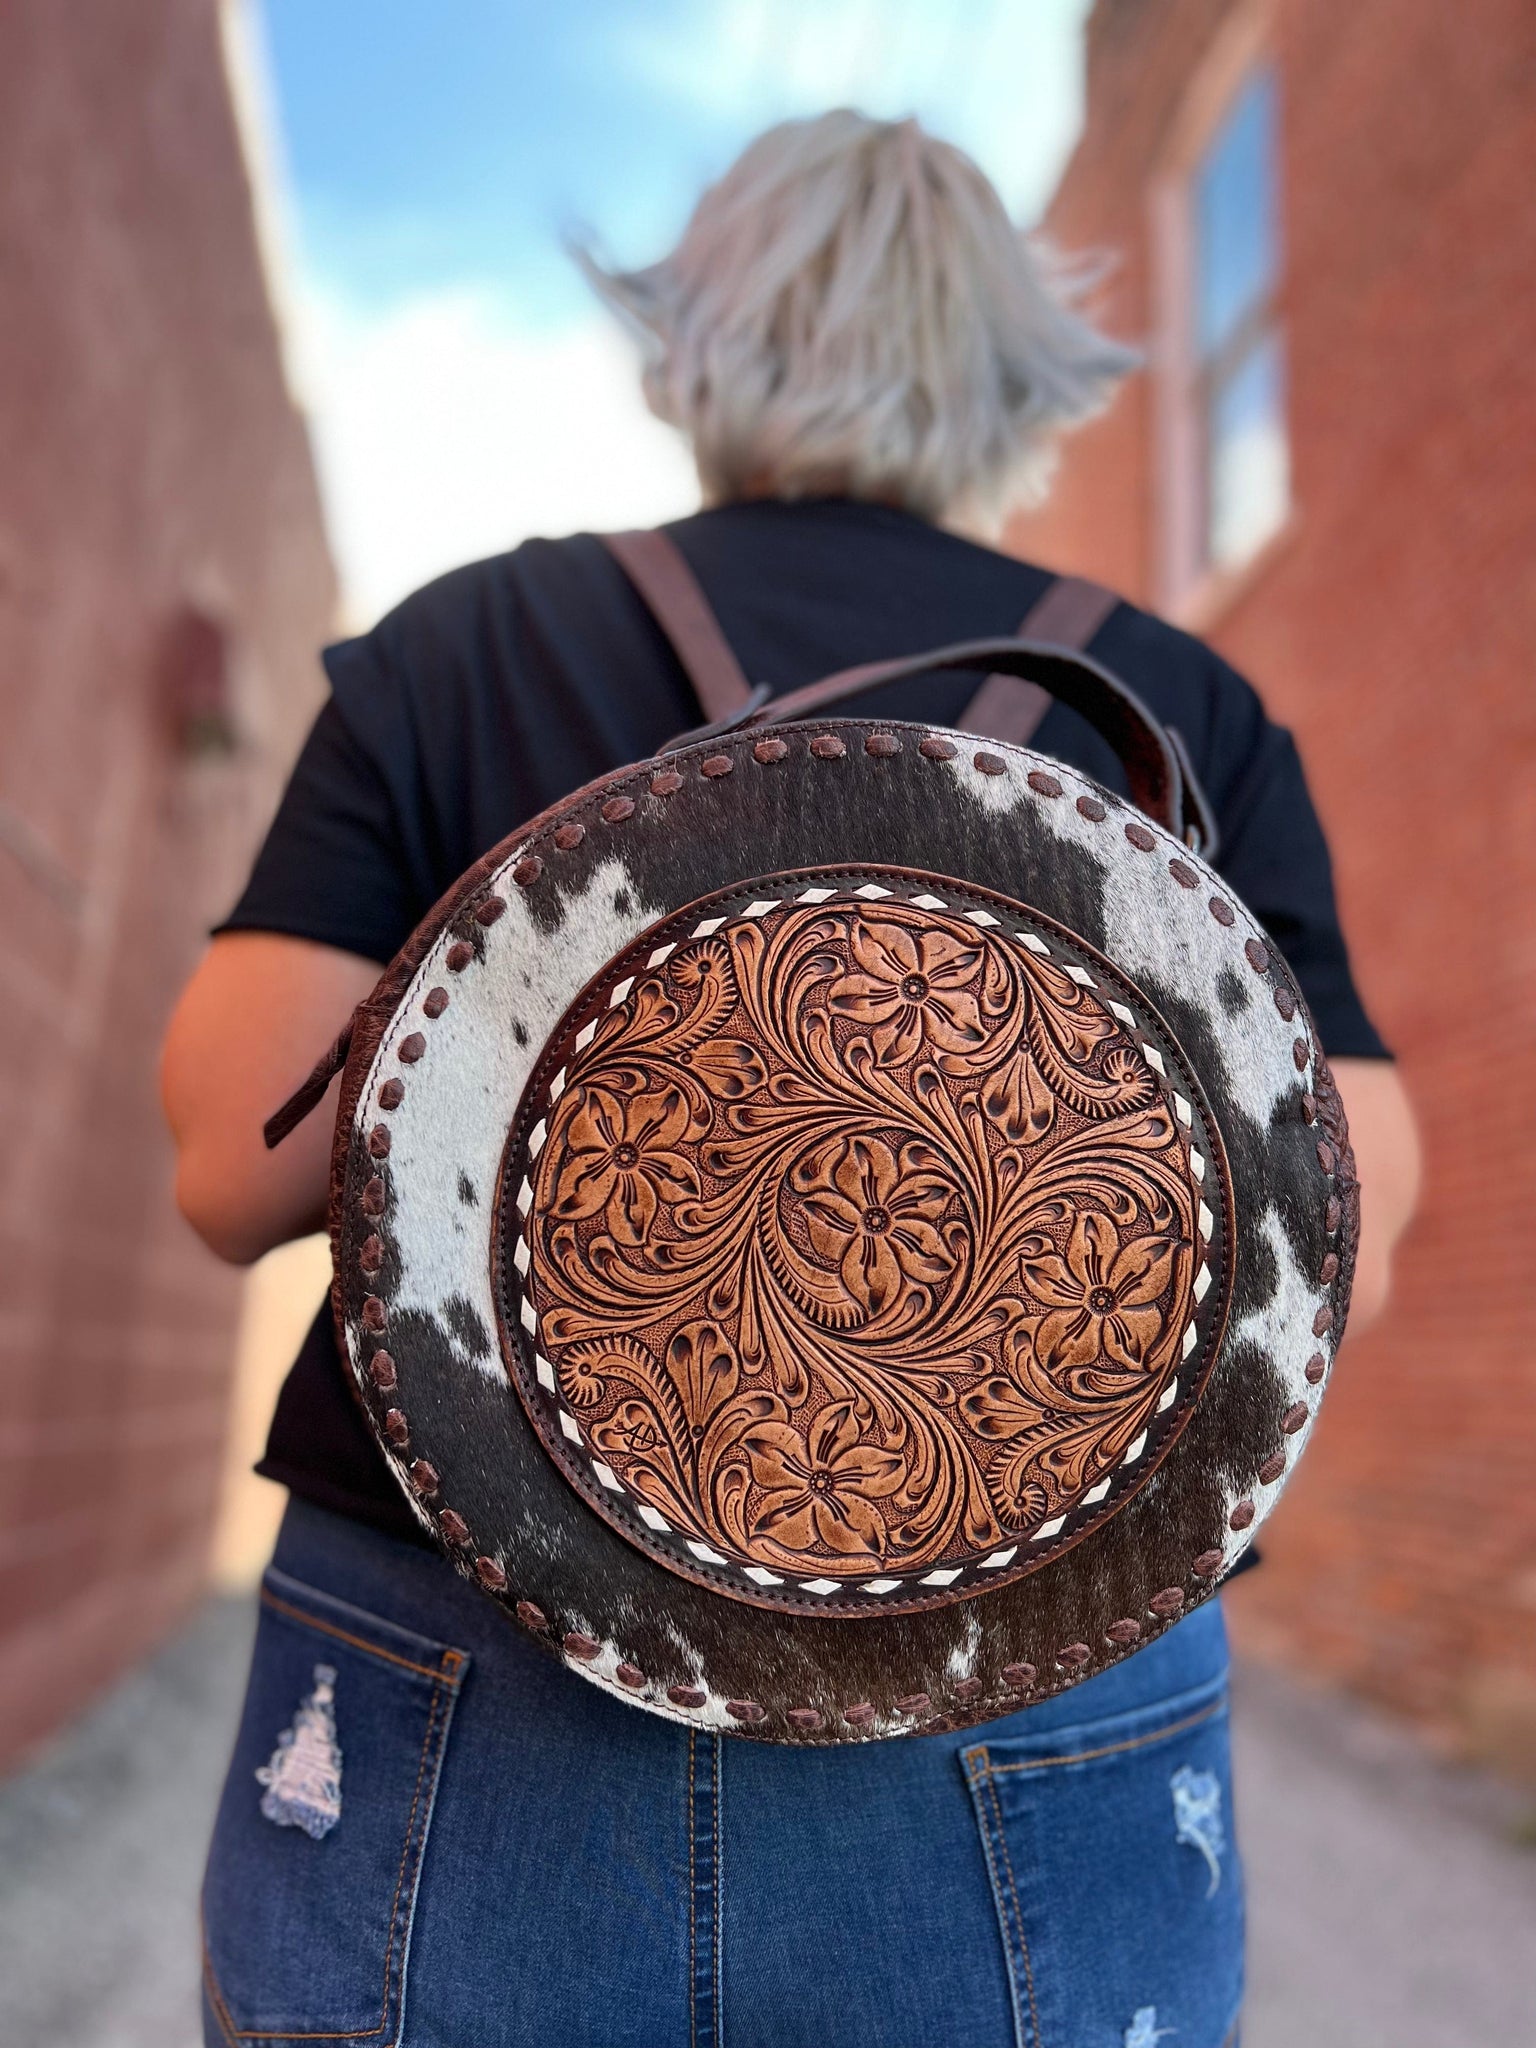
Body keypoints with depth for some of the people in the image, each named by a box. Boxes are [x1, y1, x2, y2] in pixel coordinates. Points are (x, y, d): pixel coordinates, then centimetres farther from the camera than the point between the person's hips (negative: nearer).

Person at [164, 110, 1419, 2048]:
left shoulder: (464, 642, -1)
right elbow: (1336, 1253, -3)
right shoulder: (1186, 706, 1)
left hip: (458, 1748, 1)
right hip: (1020, 1795, 1)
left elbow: (237, 1169, -6)